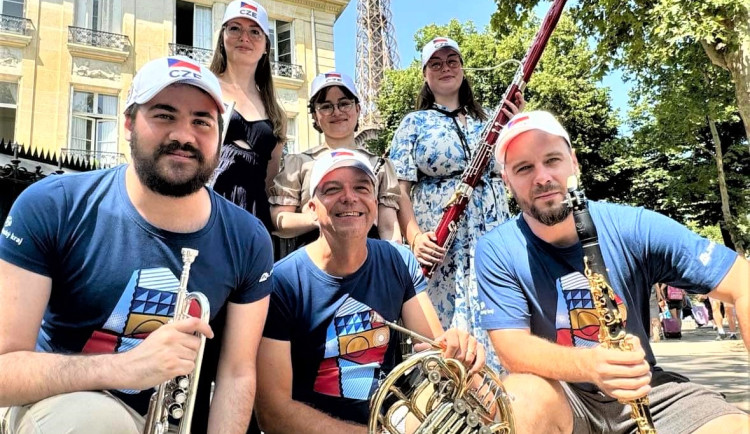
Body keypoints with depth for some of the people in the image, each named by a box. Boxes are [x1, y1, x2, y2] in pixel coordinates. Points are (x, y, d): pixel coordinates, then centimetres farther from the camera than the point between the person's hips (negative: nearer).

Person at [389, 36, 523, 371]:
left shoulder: (486, 119, 14)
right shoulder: (414, 123, 5)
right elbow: (400, 189, -4)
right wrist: (414, 236, -19)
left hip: (493, 239, 3)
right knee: (448, 329, -1)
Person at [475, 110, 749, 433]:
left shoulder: (632, 228, -10)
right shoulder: (496, 251, -12)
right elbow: (512, 347, -17)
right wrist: (588, 364, -37)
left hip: (644, 388, 2)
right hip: (561, 394, -1)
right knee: (522, 400, -34)